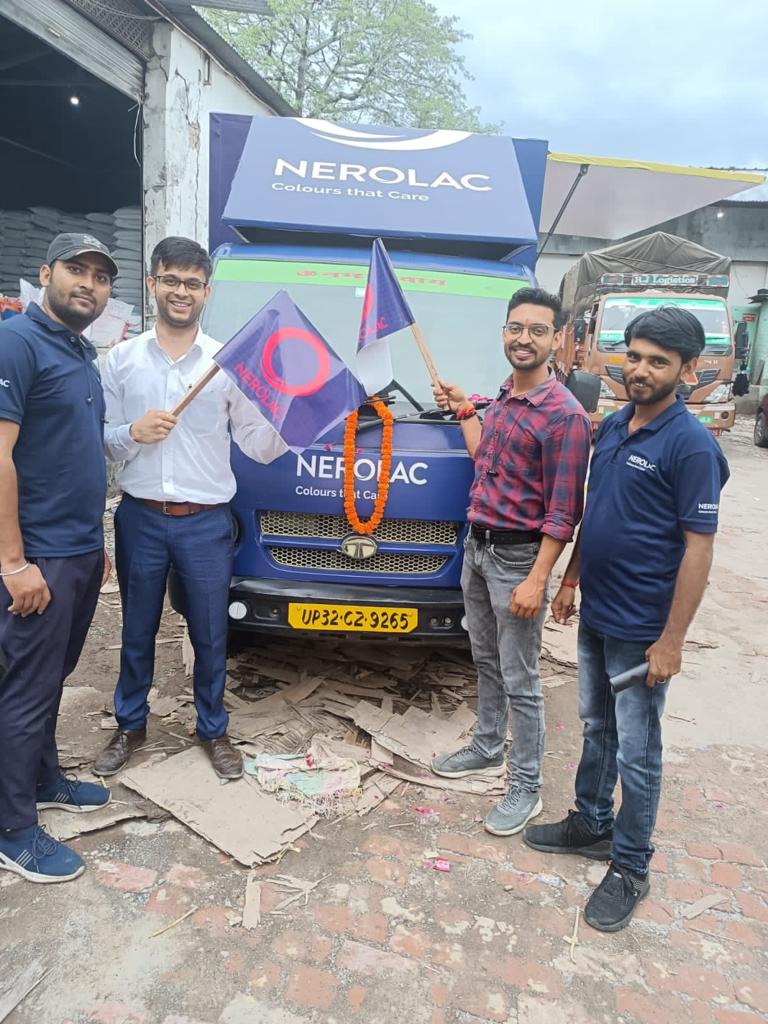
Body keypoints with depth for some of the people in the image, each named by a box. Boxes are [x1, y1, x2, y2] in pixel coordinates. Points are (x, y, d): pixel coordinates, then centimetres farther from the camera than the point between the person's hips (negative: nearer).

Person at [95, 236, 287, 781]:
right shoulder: (122, 359, 3)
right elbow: (101, 442, 4)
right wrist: (132, 433, -16)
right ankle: (131, 726, 37)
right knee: (137, 633, 16)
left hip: (206, 524, -1)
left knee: (211, 636, 10)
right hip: (139, 518, 1)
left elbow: (261, 445, 0)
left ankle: (213, 730, 31)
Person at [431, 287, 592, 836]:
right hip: (477, 547, 8)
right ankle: (488, 747, 41)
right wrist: (465, 412, 20)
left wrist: (536, 580, -22)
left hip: (518, 558, -8)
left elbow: (564, 511, -19)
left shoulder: (565, 415, -18)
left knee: (520, 681, 4)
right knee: (487, 661, 22)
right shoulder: (504, 397, 9)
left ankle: (525, 787, 20)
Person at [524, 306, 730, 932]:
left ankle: (630, 869, 26)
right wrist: (570, 582, 13)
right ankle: (592, 824, 41)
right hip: (595, 615, 7)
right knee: (597, 728, 22)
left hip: (641, 631, -7)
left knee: (636, 752, 8)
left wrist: (671, 641, -18)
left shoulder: (690, 445, -18)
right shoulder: (612, 427, 5)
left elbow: (699, 547, -18)